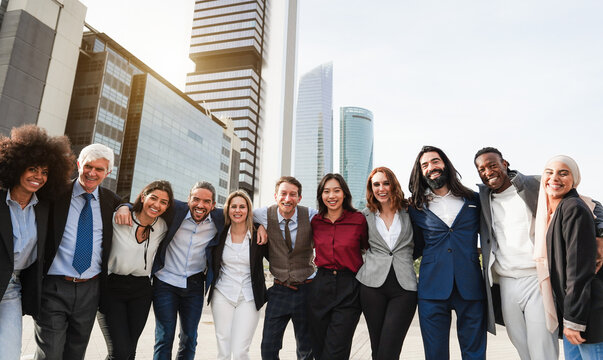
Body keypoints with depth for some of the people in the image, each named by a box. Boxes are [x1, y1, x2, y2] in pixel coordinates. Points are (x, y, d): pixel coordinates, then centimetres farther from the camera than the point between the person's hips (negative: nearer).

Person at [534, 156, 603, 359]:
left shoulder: (574, 209, -15)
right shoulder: (550, 212, 11)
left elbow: (580, 269, -19)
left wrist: (573, 319, -18)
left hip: (586, 311, -8)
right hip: (570, 311, 8)